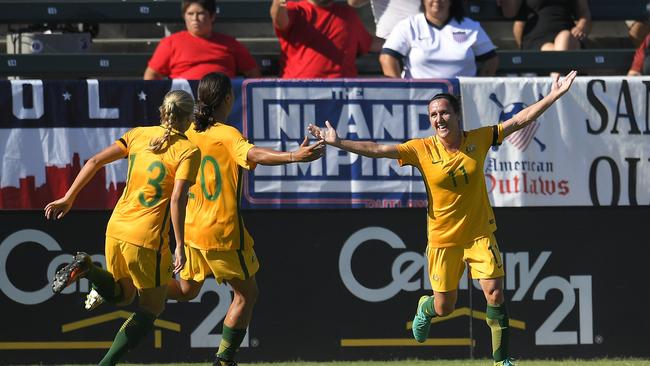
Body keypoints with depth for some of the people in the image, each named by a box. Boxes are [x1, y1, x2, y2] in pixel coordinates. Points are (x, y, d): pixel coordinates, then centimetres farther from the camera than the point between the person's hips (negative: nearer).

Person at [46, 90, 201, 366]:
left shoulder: (139, 135, 8)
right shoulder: (188, 151, -8)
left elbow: (95, 162, 5)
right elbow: (177, 199, -18)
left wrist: (68, 198, 10)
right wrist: (180, 247, -16)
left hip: (116, 228, 6)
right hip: (148, 239, -6)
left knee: (120, 296, 26)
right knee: (151, 310, 11)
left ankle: (87, 268, -4)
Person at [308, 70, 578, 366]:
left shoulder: (477, 140, -6)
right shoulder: (422, 149, -9)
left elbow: (519, 120, -3)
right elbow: (378, 150, -13)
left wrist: (554, 96, -7)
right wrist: (337, 142, -22)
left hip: (480, 233, 0)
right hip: (442, 238, 0)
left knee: (495, 294, -14)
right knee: (444, 307, 9)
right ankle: (425, 308, 48)